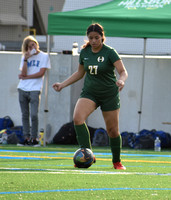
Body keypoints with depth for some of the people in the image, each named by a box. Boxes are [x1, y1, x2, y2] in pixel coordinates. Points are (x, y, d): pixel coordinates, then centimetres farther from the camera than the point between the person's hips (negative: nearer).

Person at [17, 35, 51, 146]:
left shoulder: (44, 56, 3)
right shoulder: (24, 57, 13)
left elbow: (41, 73, -6)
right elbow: (23, 73, 0)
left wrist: (25, 77, -2)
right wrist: (26, 59, -9)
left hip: (35, 89, -4)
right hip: (22, 89, 4)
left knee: (34, 115, -12)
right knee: (25, 115, 5)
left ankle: (34, 138, -2)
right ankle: (27, 138, 10)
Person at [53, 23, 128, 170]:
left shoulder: (109, 52, -13)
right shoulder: (84, 52, 1)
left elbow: (123, 71, -18)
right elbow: (80, 73, 16)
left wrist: (121, 80, -40)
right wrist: (63, 84, 10)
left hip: (109, 94, -3)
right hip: (89, 92, 3)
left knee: (113, 130, 1)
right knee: (78, 118, -25)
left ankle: (117, 162, 23)